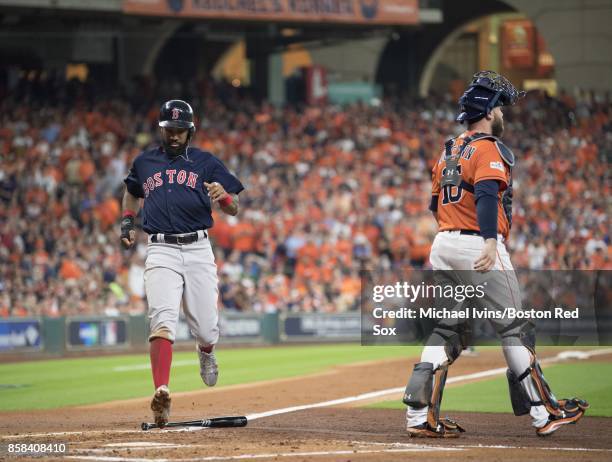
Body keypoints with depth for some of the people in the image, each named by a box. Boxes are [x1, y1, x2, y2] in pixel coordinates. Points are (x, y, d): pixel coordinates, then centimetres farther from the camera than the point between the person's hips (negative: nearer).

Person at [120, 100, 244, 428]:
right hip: (161, 252, 0)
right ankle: (161, 394, -31)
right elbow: (132, 192, 36)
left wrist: (224, 196, -19)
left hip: (198, 250, 0)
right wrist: (127, 221, 17)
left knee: (206, 329, 2)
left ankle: (205, 352, 41)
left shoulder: (206, 163, 9)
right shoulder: (144, 163, 15)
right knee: (162, 322, -20)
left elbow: (233, 210, 4)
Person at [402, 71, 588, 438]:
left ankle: (420, 417, -3)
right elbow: (487, 194, -24)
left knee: (446, 331, 7)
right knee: (515, 329, 0)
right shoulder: (490, 149, -8)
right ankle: (544, 412, 4)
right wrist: (490, 240, -37)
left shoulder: (449, 151, 18)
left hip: (443, 244, 8)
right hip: (479, 248, -8)